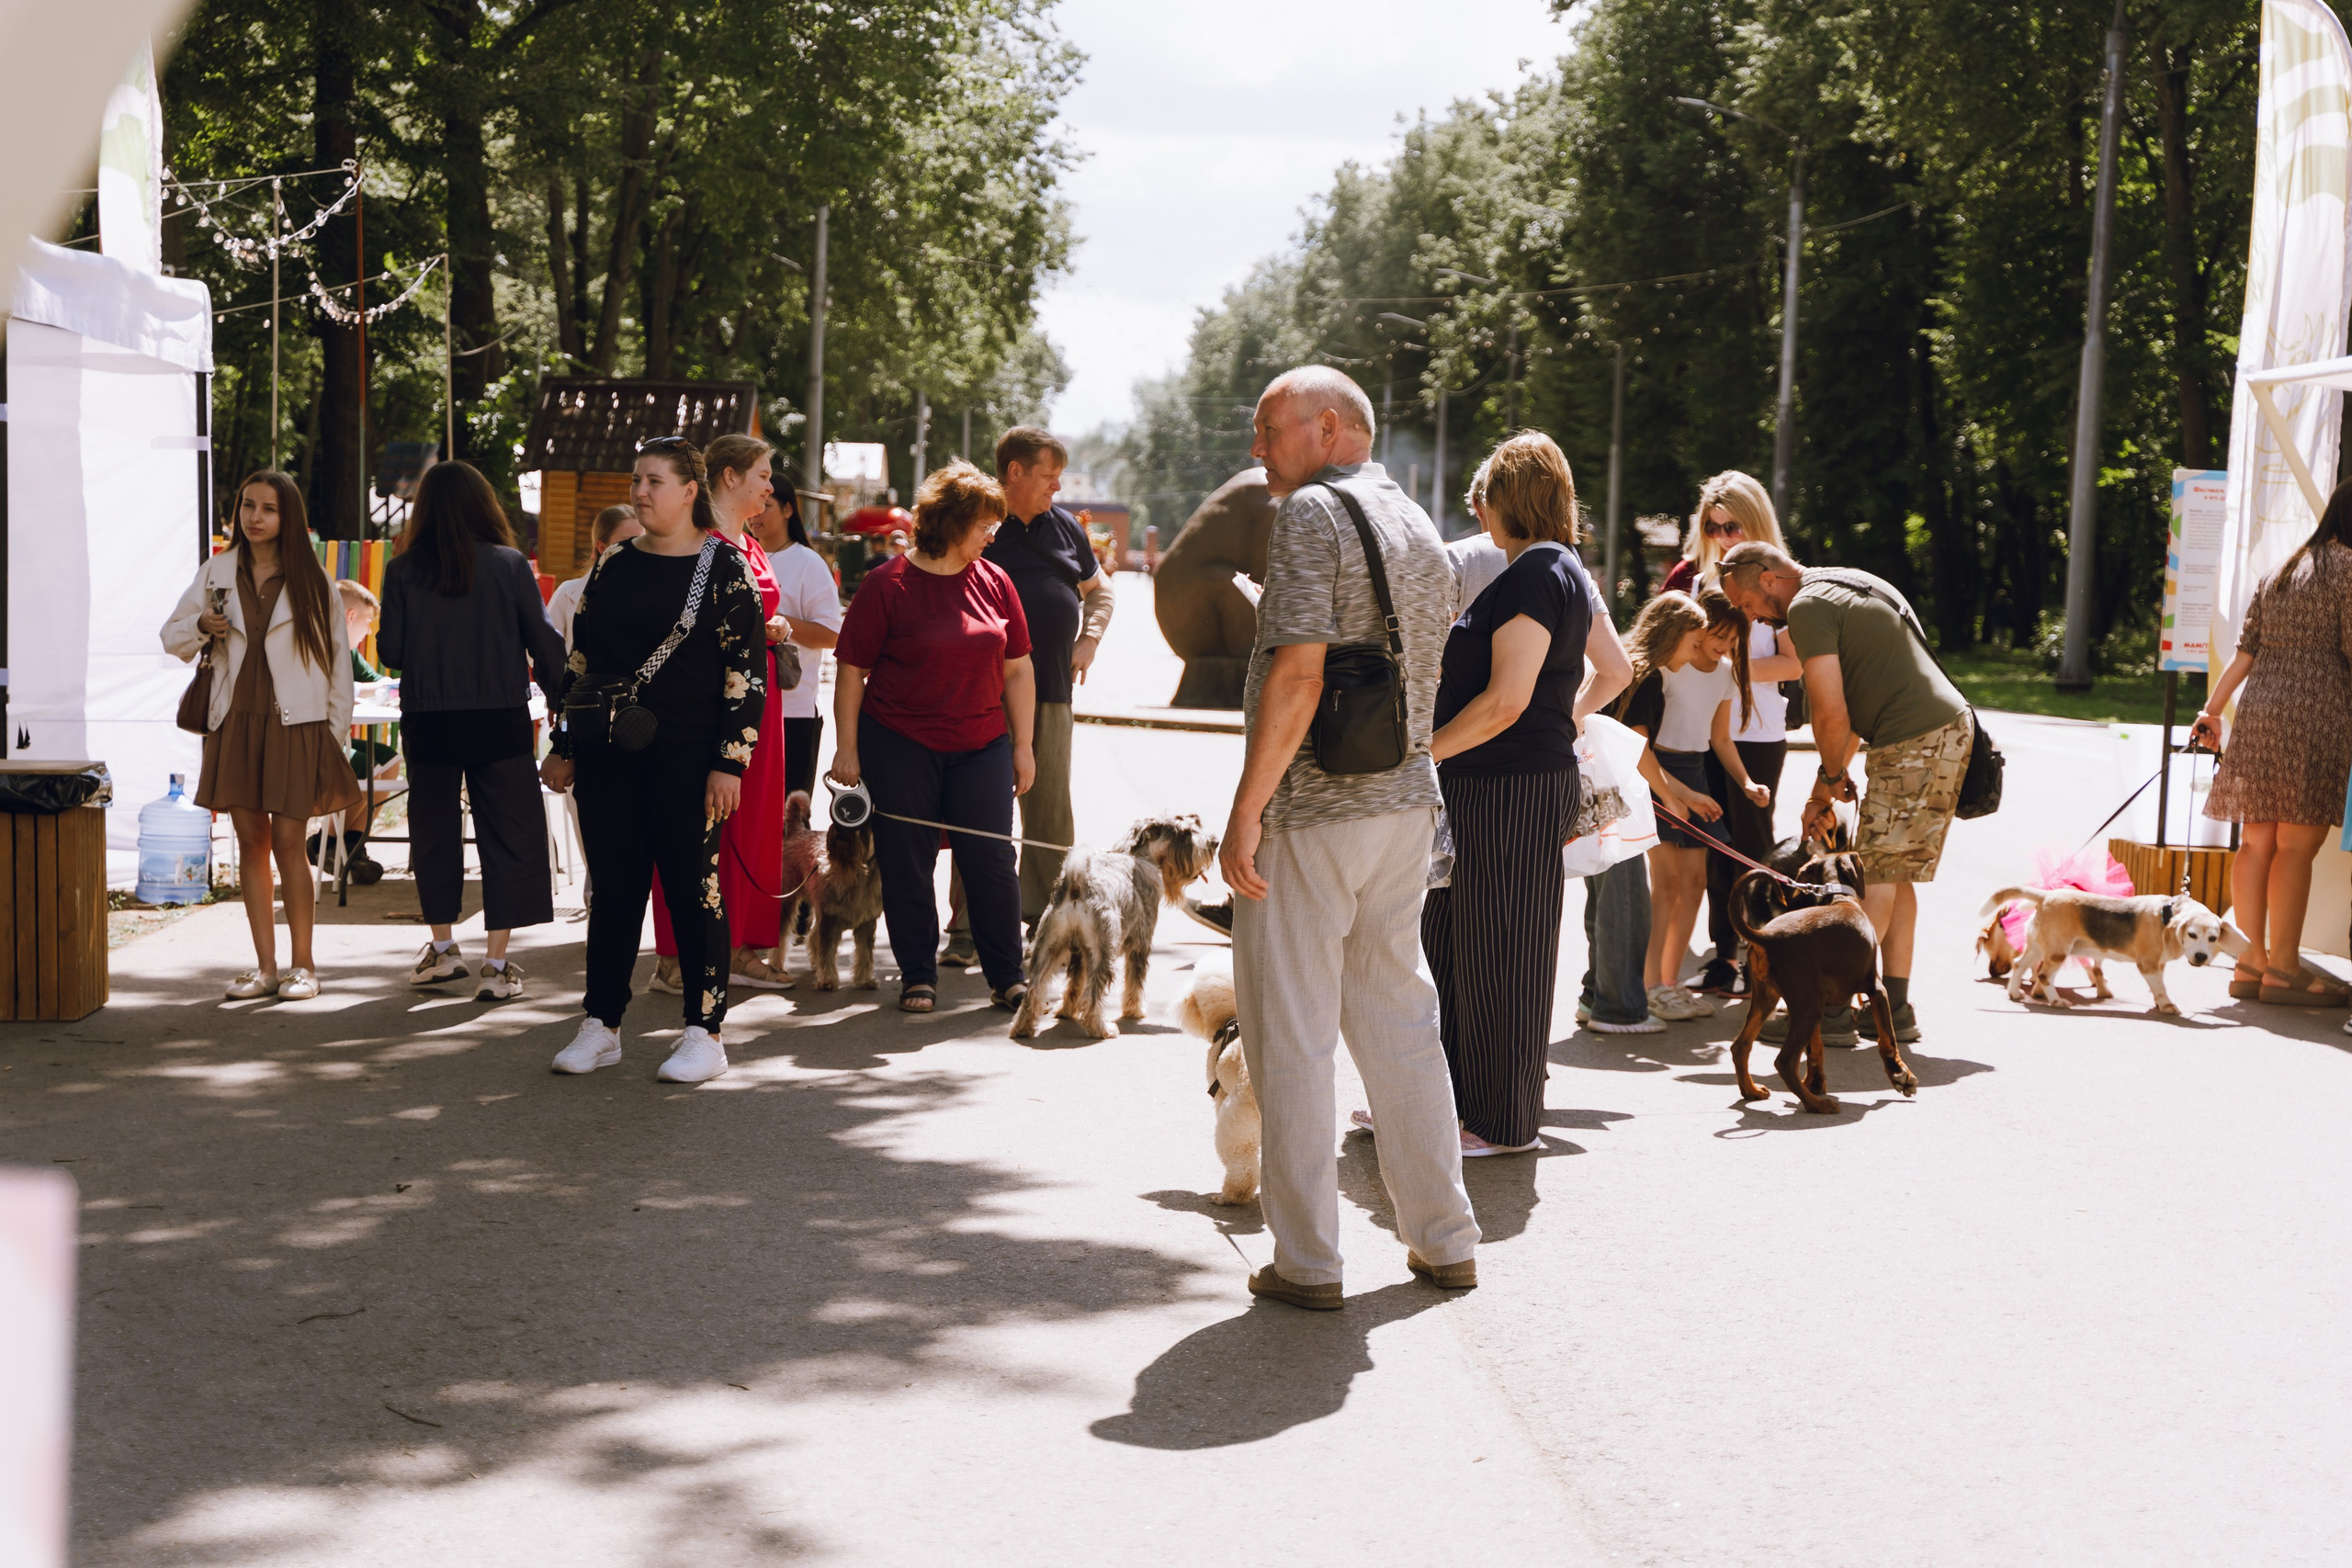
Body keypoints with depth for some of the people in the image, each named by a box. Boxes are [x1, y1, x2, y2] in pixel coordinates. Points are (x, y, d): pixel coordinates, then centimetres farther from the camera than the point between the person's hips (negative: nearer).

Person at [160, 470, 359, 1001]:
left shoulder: (311, 580, 1)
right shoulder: (217, 573, 8)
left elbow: (337, 657, 2)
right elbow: (172, 636, 16)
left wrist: (337, 732, -2)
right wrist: (201, 627, -7)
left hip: (295, 724, -3)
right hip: (236, 722, 3)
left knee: (288, 843, -4)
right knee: (250, 841, 4)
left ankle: (302, 965, 5)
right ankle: (265, 966, 11)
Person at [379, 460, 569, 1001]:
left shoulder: (402, 571, -2)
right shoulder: (510, 565, -5)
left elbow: (391, 651, -1)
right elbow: (543, 643, -3)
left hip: (427, 723, 1)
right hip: (499, 720, -1)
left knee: (434, 831, 17)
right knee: (507, 835, 5)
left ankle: (442, 947, 28)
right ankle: (497, 964, 2)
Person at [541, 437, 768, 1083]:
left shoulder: (724, 566, -3)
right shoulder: (612, 565, 11)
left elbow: (748, 671, -6)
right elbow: (579, 660, 16)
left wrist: (730, 762, -12)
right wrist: (564, 748, 13)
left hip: (686, 756, -4)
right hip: (607, 751, 4)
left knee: (693, 889, -1)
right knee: (614, 886, 8)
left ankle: (704, 1033, 7)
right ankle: (601, 1024, 16)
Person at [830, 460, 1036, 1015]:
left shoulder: (994, 582, 6)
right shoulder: (888, 584, -6)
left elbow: (1018, 669, 11)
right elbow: (852, 669, -4)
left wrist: (1023, 745, 9)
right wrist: (847, 748, -7)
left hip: (980, 746, 3)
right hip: (899, 746, -3)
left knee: (992, 860, 1)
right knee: (907, 866, 3)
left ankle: (1007, 978, 12)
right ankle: (918, 977, 16)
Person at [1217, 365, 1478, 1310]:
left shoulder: (1312, 514, -11)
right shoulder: (1424, 533, 15)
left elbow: (1298, 672, -20)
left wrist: (1245, 813, -18)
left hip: (1310, 810, -8)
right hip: (1407, 805, 8)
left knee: (1291, 1035, 1)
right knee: (1399, 1018, 16)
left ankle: (1306, 1262, 6)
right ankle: (1443, 1241, 22)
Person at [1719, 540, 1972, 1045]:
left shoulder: (1808, 607, -11)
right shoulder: (1844, 587, 21)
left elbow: (1832, 715, -15)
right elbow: (1852, 708, 22)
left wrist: (1830, 778, 2)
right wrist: (1826, 788, 19)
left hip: (1914, 743, -10)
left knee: (1877, 875, -9)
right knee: (1895, 875, 13)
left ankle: (1835, 1009, -8)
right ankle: (1894, 1008, 15)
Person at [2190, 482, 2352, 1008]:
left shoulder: (2281, 570, 18)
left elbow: (2246, 650, 16)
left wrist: (2213, 708, 19)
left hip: (2259, 709, 7)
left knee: (2258, 841, 7)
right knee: (2298, 843, -5)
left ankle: (2251, 963, 10)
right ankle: (2283, 969, -5)